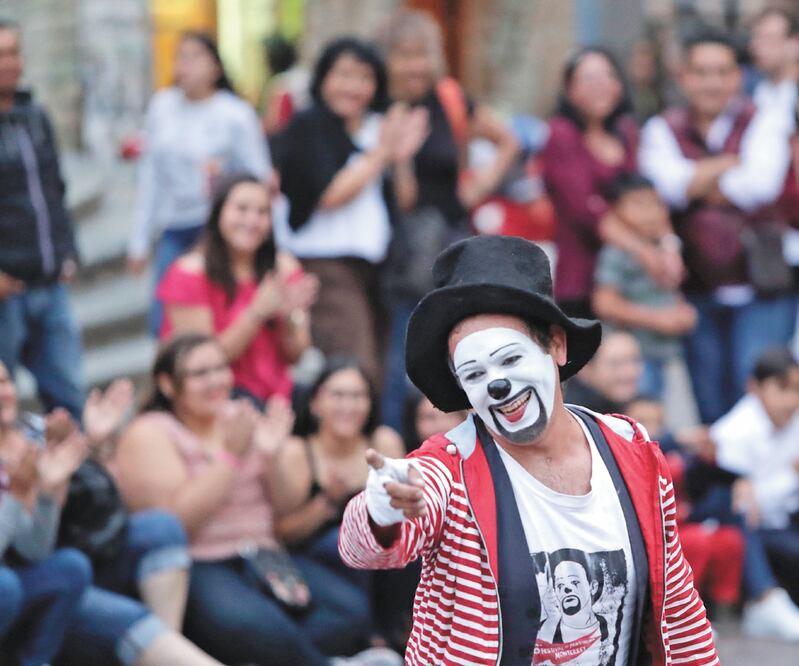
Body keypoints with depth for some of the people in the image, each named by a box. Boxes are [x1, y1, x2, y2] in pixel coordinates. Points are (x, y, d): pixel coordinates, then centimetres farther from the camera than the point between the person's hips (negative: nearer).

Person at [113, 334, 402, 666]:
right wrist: (232, 455, -18)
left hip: (262, 560, 6)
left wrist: (269, 457, -6)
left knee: (349, 612, -18)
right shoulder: (148, 435, -2)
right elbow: (180, 519, -16)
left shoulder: (241, 419, 14)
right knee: (257, 625, -36)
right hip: (197, 570, -6)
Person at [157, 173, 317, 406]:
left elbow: (294, 356, 8)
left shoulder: (284, 267, 8)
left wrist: (289, 316, -12)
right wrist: (257, 313, -19)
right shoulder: (190, 274, -6)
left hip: (276, 393, 5)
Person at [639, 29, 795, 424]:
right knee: (710, 403, 7)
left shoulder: (762, 125, 3)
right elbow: (667, 183, -11)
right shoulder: (662, 130, 8)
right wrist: (730, 164, -9)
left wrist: (696, 184, -4)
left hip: (759, 290, -2)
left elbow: (761, 184, -15)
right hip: (697, 292, 2)